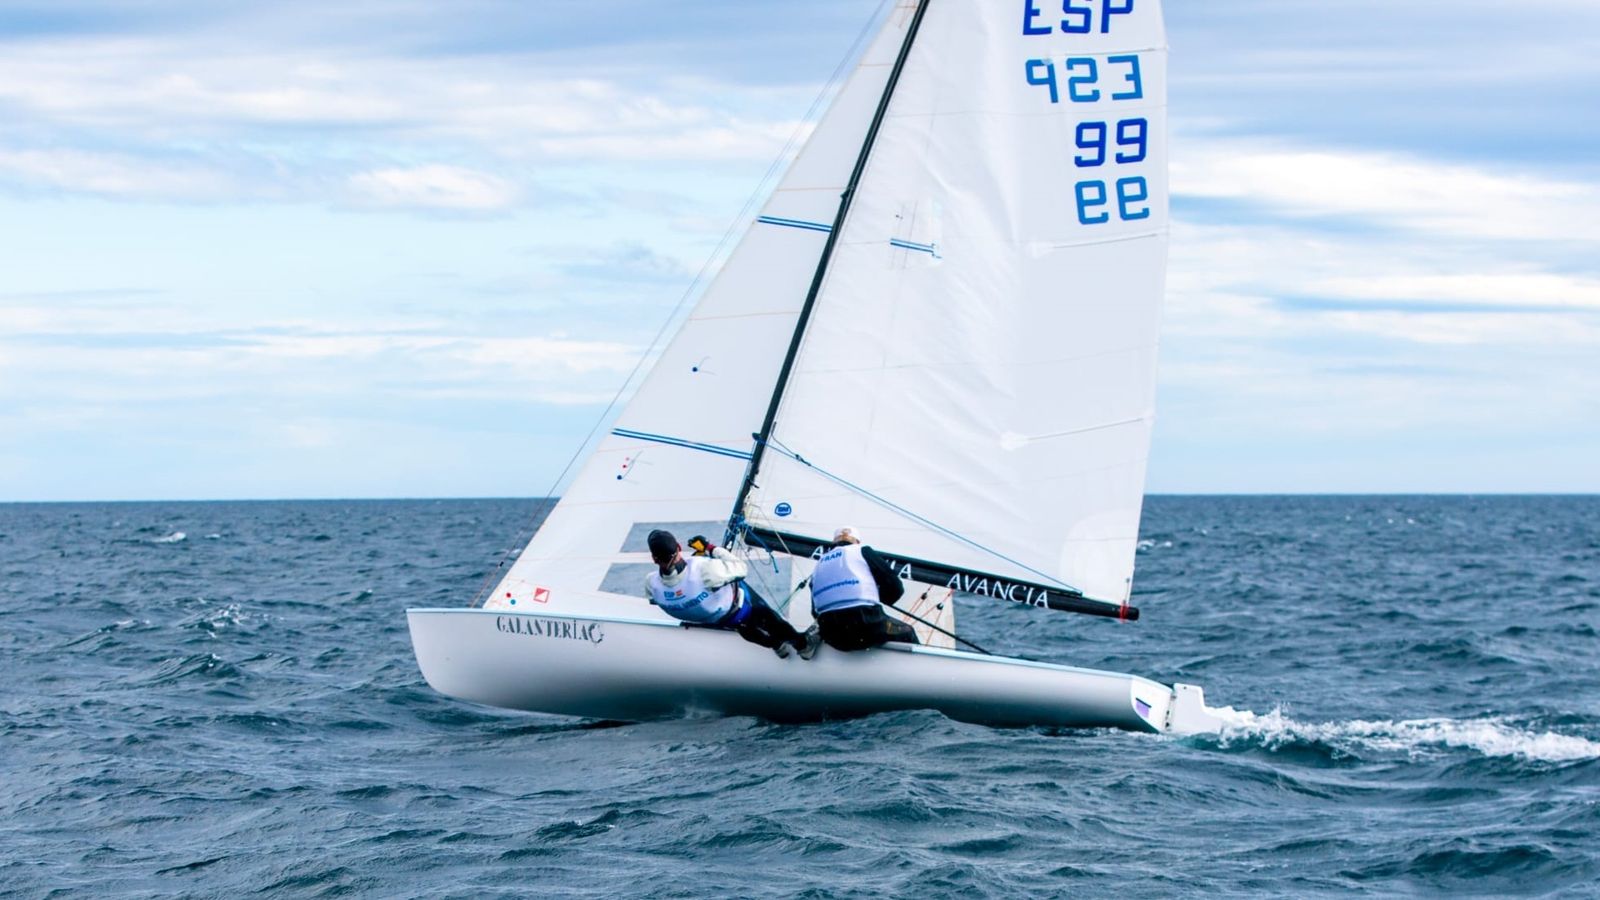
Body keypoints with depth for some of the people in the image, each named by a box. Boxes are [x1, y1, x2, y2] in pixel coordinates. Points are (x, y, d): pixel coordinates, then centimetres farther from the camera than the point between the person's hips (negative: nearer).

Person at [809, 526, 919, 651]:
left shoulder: (819, 565, 22)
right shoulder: (862, 552, 10)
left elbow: (815, 611, 19)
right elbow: (896, 588, 8)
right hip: (867, 627, -4)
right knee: (906, 633, 23)